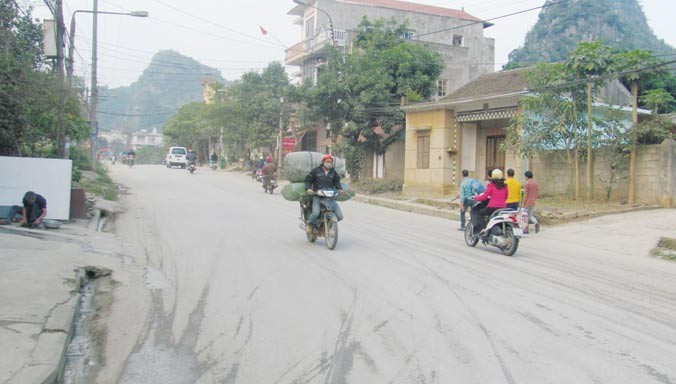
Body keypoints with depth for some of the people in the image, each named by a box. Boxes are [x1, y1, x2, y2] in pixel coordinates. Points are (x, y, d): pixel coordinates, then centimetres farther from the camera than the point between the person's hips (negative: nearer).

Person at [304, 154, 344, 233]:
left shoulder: (333, 172, 15)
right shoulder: (316, 170, 5)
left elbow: (337, 182, 21)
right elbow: (308, 179, 10)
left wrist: (340, 189, 1)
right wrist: (308, 188, -7)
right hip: (317, 195, -3)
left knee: (339, 216, -8)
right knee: (315, 213, -29)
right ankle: (309, 224, 6)